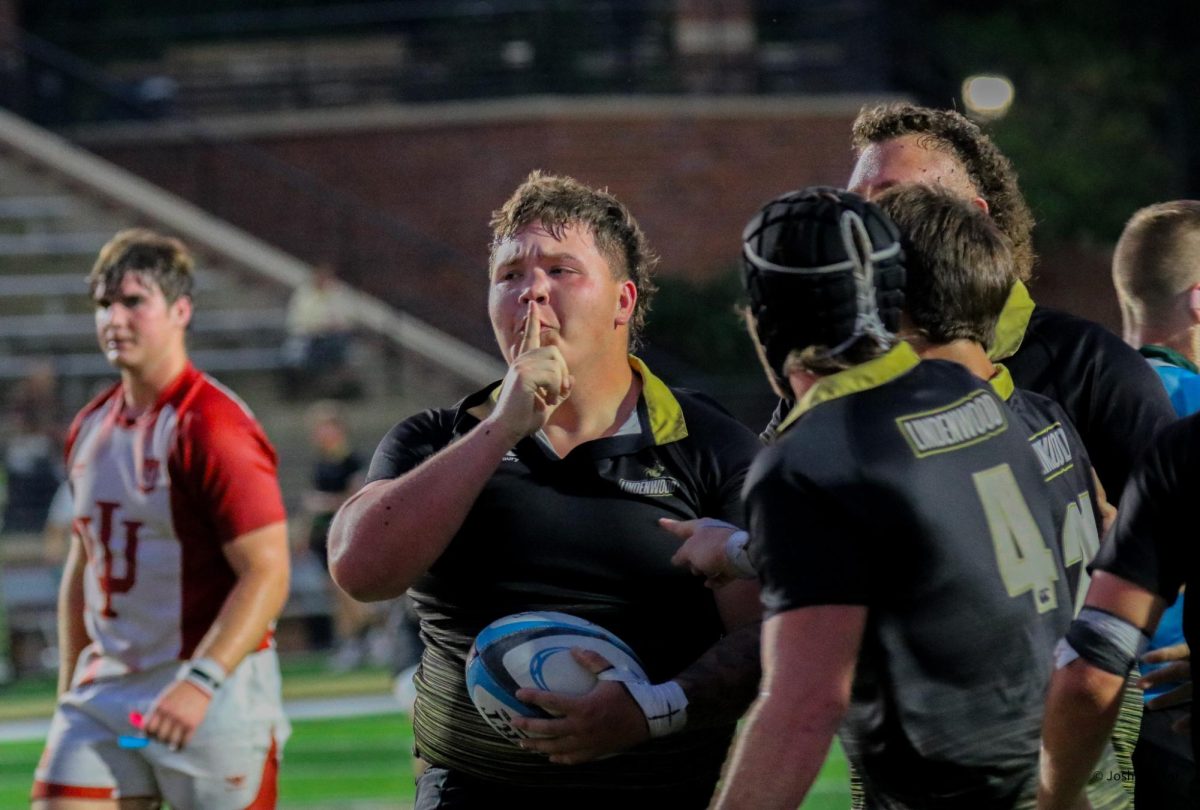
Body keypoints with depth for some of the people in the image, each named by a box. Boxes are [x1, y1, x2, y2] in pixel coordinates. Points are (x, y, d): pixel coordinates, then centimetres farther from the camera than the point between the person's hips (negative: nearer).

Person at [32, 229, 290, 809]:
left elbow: (267, 573, -18)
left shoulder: (215, 428, -12)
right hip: (105, 691, 7)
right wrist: (70, 691, 20)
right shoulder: (89, 429, 12)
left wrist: (201, 682, -27)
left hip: (213, 697, -7)